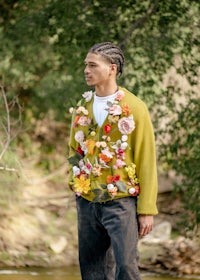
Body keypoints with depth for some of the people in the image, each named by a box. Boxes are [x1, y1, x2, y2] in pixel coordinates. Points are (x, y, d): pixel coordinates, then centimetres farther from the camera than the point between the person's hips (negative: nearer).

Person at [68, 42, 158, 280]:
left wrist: (147, 209, -9)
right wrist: (77, 180, 7)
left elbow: (146, 161, -6)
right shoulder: (82, 108, 9)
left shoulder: (134, 108, -6)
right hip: (86, 201, 5)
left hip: (121, 201, -5)